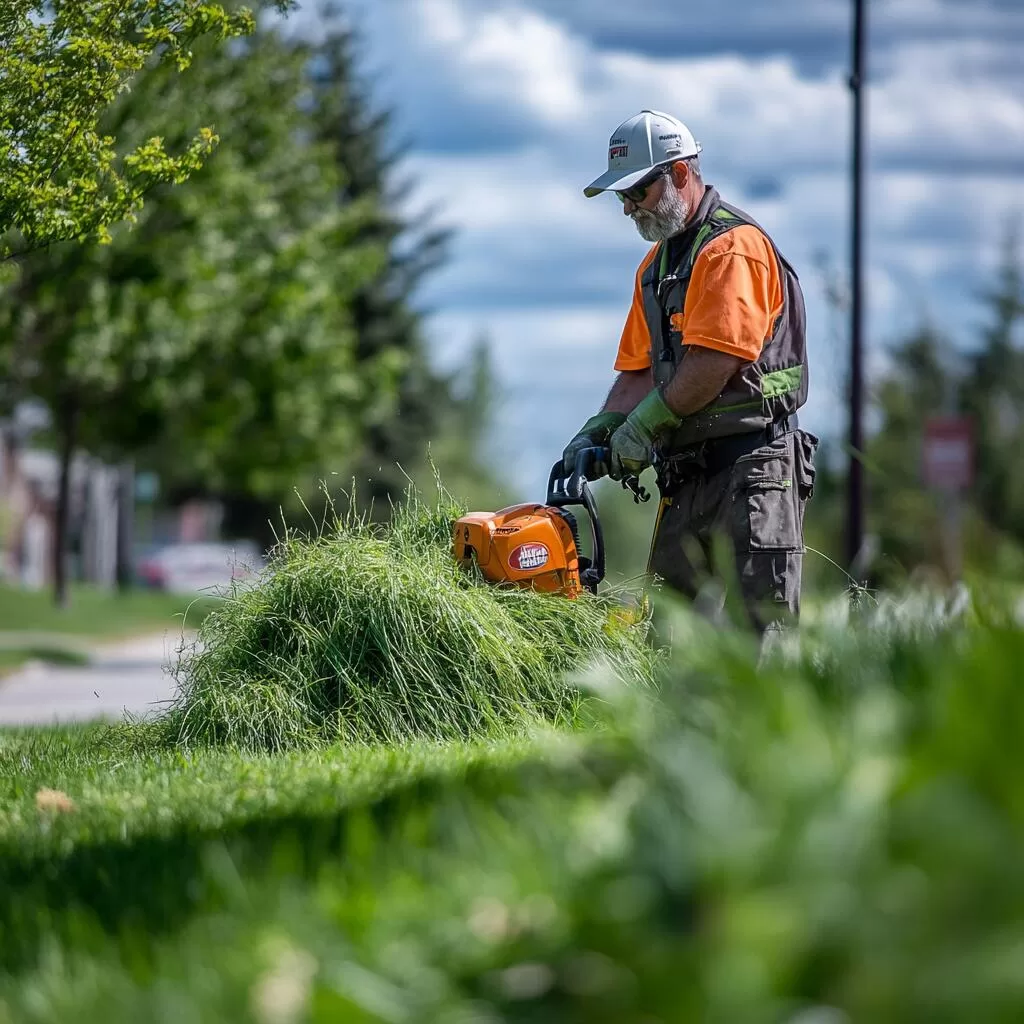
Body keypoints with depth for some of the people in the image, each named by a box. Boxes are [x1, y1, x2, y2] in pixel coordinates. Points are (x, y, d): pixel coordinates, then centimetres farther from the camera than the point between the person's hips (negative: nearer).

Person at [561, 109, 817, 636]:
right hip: (685, 474, 9)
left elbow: (713, 363, -20)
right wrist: (598, 431, 3)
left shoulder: (734, 247, -12)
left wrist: (644, 425, -10)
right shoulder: (657, 265, 19)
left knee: (757, 637, -11)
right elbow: (640, 370, 20)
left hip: (749, 470, -9)